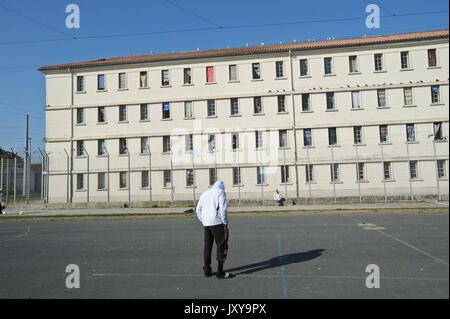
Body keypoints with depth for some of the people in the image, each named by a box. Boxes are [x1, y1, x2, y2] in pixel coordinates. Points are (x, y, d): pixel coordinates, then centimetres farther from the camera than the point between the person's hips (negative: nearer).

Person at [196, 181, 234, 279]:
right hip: (217, 223, -6)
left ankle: (207, 270, 19)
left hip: (206, 223, 6)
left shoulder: (204, 193, 19)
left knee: (207, 246, 14)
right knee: (222, 246, 0)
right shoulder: (220, 192, 0)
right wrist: (225, 223, -6)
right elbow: (223, 209, -13)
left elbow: (198, 210, 17)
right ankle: (220, 272, -1)